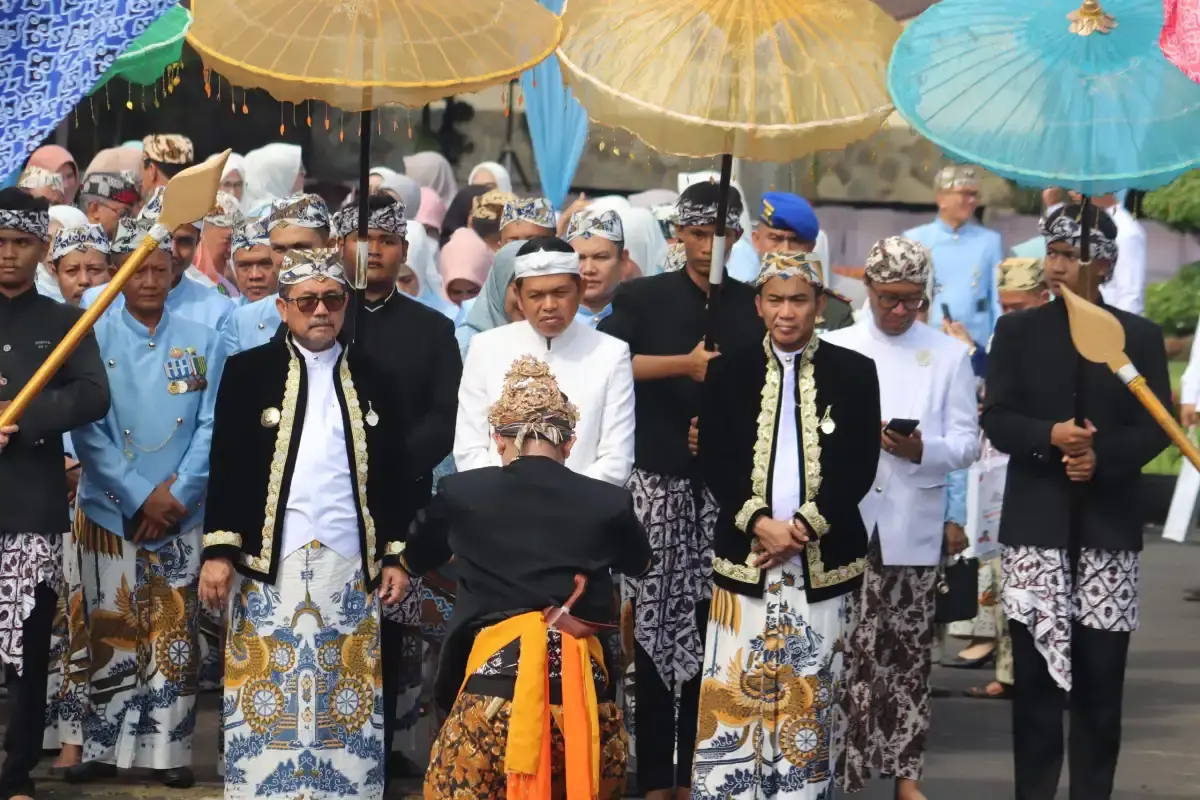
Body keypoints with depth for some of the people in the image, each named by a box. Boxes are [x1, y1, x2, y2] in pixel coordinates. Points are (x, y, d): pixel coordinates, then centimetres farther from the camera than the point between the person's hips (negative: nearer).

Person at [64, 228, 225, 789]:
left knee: (174, 635, 3)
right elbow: (86, 430, -6)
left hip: (180, 513, 1)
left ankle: (169, 749, 7)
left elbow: (211, 426, 1)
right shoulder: (94, 338, 0)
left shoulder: (202, 342, 4)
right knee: (112, 634, 2)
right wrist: (139, 497, -12)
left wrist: (178, 493, -11)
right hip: (111, 511, -1)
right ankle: (104, 748, 7)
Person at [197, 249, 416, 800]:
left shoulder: (374, 380, 11)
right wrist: (218, 551, -5)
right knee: (265, 695, -3)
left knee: (348, 700, 1)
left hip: (352, 565, 2)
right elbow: (226, 468, 1)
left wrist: (395, 556, 6)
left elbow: (395, 475, 12)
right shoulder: (248, 372, 4)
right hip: (268, 562, -2)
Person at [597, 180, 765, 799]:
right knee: (656, 622, -4)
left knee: (713, 626, 0)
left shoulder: (754, 307, 10)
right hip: (660, 479, -2)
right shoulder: (643, 298, 4)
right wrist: (684, 364, -16)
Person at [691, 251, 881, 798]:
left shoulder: (854, 372, 3)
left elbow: (860, 466, -3)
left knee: (810, 698, 2)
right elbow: (713, 462, 0)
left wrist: (804, 528, -14)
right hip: (744, 553, 1)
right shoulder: (728, 372, 6)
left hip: (826, 559, -1)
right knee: (733, 691, -2)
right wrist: (760, 524, -14)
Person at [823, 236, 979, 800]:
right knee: (848, 651, -7)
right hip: (846, 522, -1)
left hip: (914, 528, 1)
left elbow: (967, 443, 3)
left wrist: (923, 451, -16)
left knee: (910, 654, 6)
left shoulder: (949, 355, 8)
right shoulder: (833, 349, 9)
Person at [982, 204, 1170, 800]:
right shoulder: (1017, 331, 7)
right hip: (1036, 522, 0)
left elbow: (1156, 428, 1)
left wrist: (1103, 457, -15)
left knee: (1101, 673, 1)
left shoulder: (1139, 336, 6)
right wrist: (1050, 437, -18)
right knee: (1035, 670, 1)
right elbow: (996, 420, 0)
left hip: (1108, 523, 0)